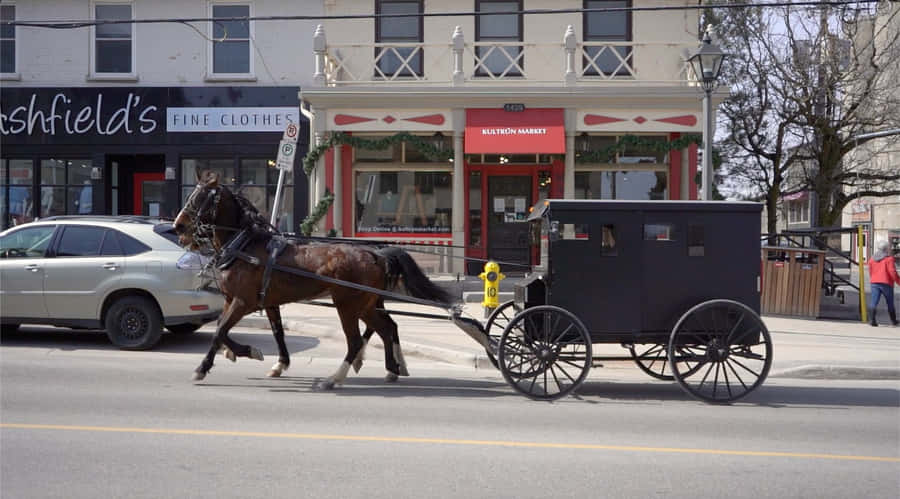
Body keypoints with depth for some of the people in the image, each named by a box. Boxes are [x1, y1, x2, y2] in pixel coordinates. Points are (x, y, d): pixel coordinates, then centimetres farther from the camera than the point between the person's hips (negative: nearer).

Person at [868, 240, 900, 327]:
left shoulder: (872, 260, 10)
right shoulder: (889, 259, -8)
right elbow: (892, 272, -12)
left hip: (874, 283, 4)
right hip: (886, 283, -4)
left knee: (874, 302, -2)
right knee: (890, 303, 11)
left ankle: (872, 320, -16)